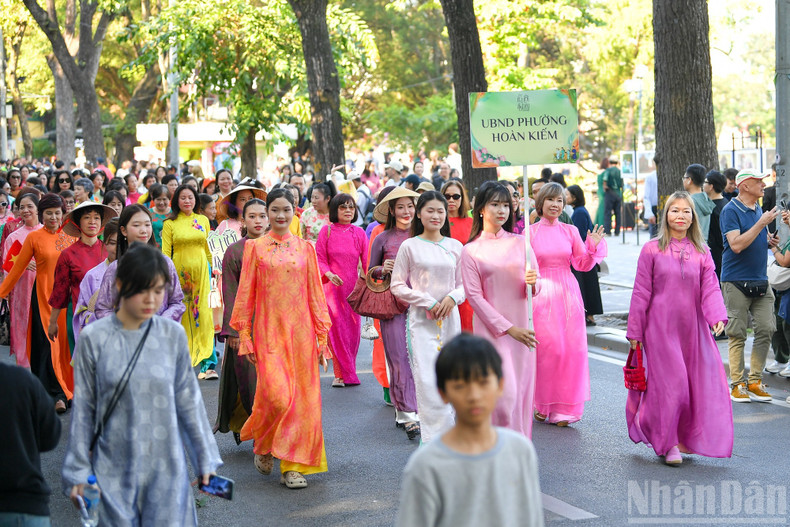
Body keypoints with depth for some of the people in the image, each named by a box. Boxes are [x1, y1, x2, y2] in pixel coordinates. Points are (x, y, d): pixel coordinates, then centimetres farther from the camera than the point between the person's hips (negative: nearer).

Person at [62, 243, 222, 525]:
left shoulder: (173, 334, 1)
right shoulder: (93, 338, -4)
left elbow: (189, 401, 8)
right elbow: (83, 410, 1)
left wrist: (205, 460, 11)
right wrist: (77, 473, 2)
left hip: (167, 469, 1)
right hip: (114, 469, -1)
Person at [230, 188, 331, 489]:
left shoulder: (305, 248, 8)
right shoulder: (255, 247, 4)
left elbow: (315, 293, 9)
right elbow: (245, 294, 4)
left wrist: (321, 336, 5)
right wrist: (244, 336, -1)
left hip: (300, 330, 2)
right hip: (269, 330, -2)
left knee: (301, 397, -1)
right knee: (277, 395, -13)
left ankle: (293, 466, 7)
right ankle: (262, 445, 16)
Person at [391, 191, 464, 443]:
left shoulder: (455, 246, 9)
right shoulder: (409, 246, 1)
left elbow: (465, 283, 12)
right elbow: (397, 286, 0)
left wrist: (453, 297, -10)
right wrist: (428, 302, -9)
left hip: (450, 318, 3)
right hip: (421, 319, -3)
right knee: (428, 380, -12)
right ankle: (437, 439, -10)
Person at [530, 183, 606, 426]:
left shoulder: (570, 231, 9)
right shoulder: (530, 232, 2)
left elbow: (583, 265, 9)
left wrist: (593, 247, -7)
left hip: (568, 293, 3)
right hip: (542, 294, -3)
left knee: (573, 348, -3)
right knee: (548, 348, -9)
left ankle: (564, 408, 7)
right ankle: (542, 404, 8)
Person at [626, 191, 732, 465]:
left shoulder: (701, 253, 7)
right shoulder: (652, 250, -1)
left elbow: (710, 288, -1)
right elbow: (641, 293, 0)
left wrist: (717, 316, -19)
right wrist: (635, 331, -1)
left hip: (693, 328, 3)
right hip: (661, 327, -3)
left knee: (702, 384, 4)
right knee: (668, 384, -5)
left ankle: (686, 438, 21)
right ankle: (667, 443, 10)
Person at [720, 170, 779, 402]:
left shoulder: (758, 209, 14)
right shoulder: (730, 211, -9)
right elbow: (736, 244, -21)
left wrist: (770, 241, 5)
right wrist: (762, 223, -20)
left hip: (760, 280, 7)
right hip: (737, 281, -7)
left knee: (766, 330, 2)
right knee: (737, 334, -1)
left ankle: (755, 381, 11)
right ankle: (737, 384, 6)